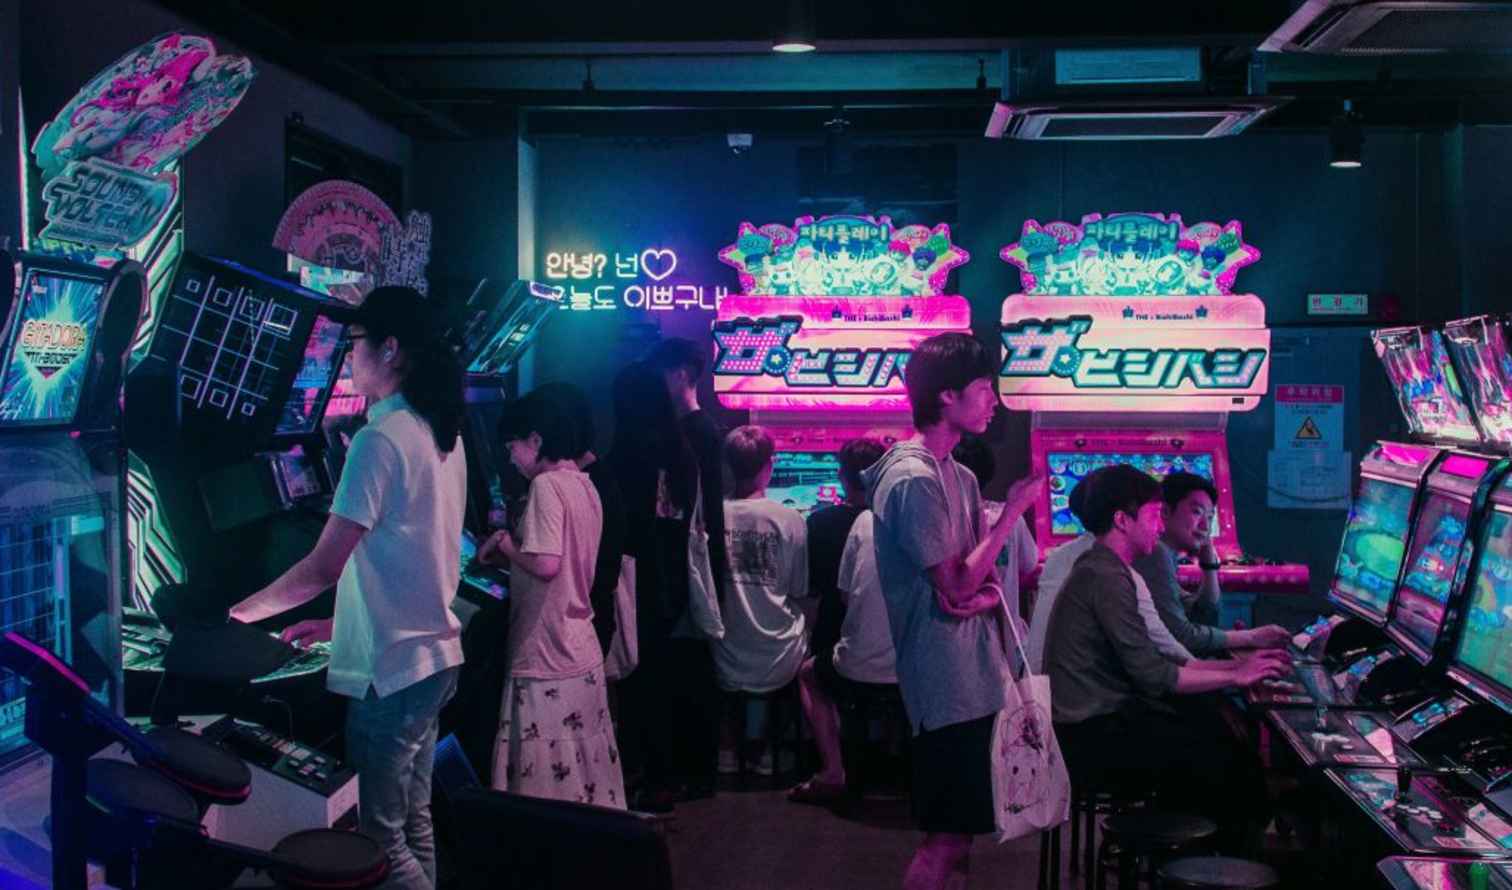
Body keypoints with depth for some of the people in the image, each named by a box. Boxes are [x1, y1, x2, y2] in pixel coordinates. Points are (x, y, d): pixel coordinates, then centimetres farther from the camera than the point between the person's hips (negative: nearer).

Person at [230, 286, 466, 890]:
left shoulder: (380, 439, -18)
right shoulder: (442, 431, 9)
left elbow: (323, 568, -18)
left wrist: (241, 612, -1)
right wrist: (341, 623, 19)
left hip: (391, 671, -9)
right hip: (435, 655, 9)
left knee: (383, 837, 2)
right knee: (415, 823, 18)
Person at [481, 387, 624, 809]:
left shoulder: (547, 485, -16)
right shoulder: (583, 484, 11)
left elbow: (546, 565, -26)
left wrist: (503, 544, -9)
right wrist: (506, 558, 12)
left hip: (548, 656, -9)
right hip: (581, 650, 9)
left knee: (548, 779, 0)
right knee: (587, 767, 16)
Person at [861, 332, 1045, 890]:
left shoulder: (959, 476, 12)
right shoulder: (913, 480, -18)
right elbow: (957, 586, -18)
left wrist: (988, 595, -9)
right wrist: (1014, 510, -14)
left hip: (972, 675, 10)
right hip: (948, 682, -9)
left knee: (958, 833, 17)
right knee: (947, 838, -4)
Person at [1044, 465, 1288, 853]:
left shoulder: (1104, 570, 15)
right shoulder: (1105, 578, -17)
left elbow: (1154, 660, 15)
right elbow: (1154, 677, -18)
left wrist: (1238, 665, 11)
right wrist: (1236, 677, -7)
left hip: (1101, 717, 10)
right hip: (1092, 737, -10)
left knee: (1223, 730, 8)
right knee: (1232, 763, -6)